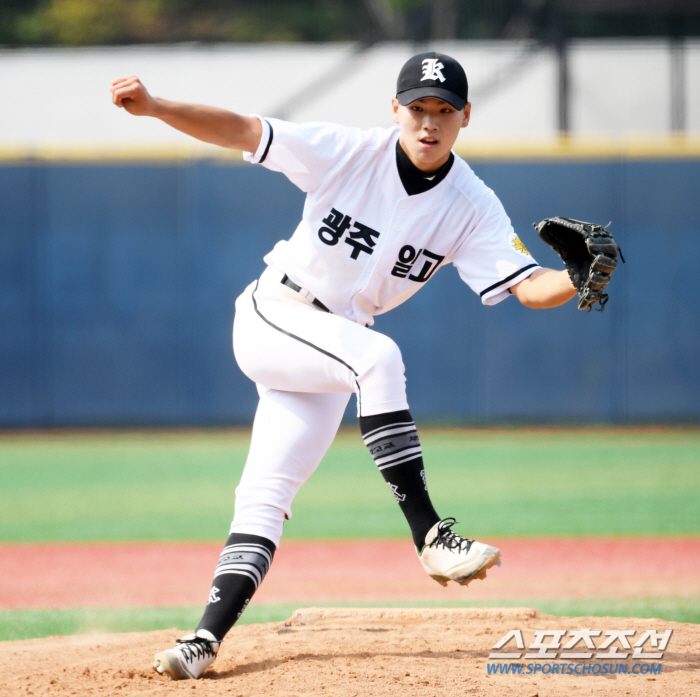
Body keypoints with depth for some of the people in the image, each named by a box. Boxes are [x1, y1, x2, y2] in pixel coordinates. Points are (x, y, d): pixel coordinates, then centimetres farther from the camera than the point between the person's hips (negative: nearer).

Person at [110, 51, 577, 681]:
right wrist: (155, 106, -29)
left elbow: (527, 286, -15)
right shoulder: (349, 152, -14)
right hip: (271, 318, -4)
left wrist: (577, 281, -37)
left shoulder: (472, 206, -7)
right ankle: (430, 536, -33)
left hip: (331, 354, 4)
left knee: (266, 498, -3)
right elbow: (243, 132, -16)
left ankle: (207, 636, -4)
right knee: (377, 356, -32)